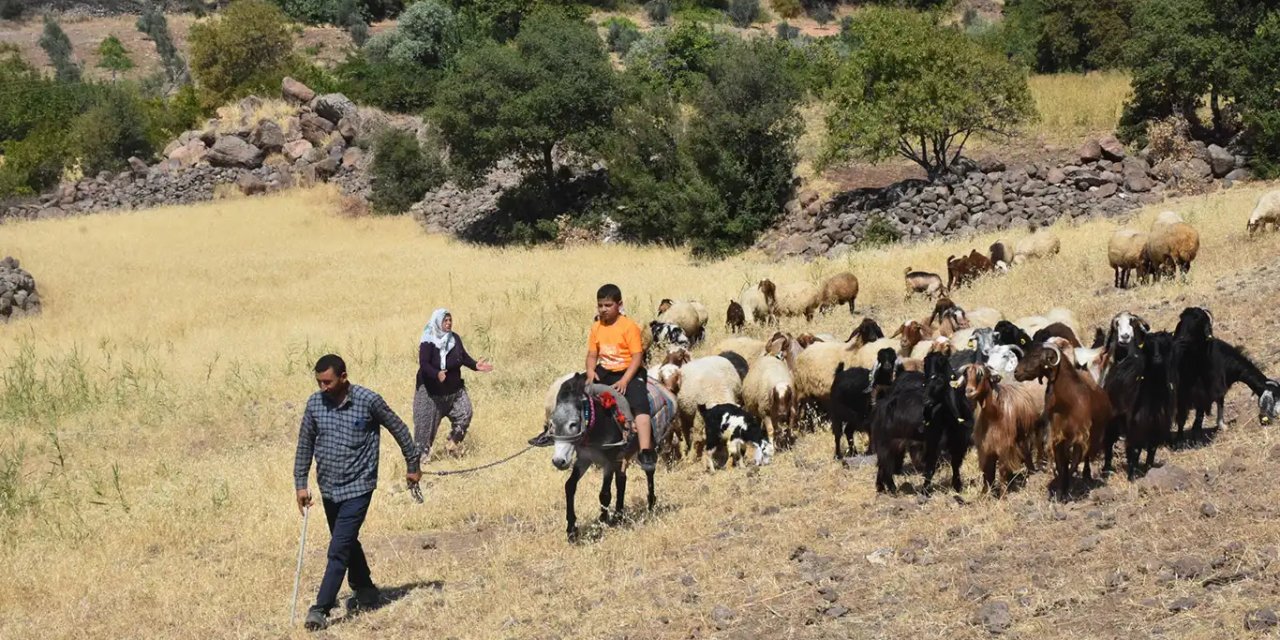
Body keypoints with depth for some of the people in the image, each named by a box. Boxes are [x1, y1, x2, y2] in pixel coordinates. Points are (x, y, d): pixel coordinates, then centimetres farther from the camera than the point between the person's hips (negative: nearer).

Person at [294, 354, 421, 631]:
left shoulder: (369, 401, -14)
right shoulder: (315, 403, -2)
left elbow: (399, 429, -1)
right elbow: (305, 445, 7)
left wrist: (412, 466, 7)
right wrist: (301, 484, 2)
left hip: (357, 487, -5)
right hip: (329, 488, 6)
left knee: (338, 550, -11)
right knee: (348, 544, 19)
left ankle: (321, 609, -10)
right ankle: (367, 594, 37)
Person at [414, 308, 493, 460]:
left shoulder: (454, 338, 1)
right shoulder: (428, 342, -18)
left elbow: (464, 357, 7)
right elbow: (424, 364, -27)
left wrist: (475, 365, -11)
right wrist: (437, 374, -45)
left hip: (454, 389, 6)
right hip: (432, 392, -6)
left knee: (464, 414, 3)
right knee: (427, 423, -1)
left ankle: (452, 444, 21)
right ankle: (421, 454, 11)